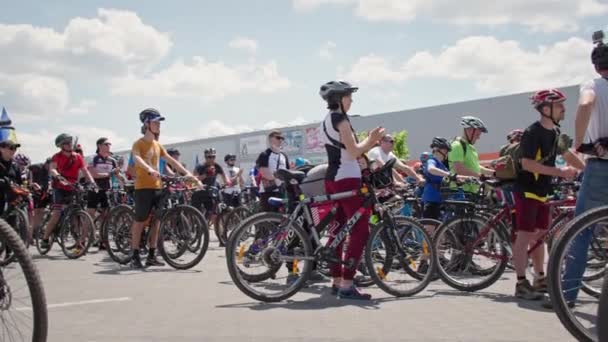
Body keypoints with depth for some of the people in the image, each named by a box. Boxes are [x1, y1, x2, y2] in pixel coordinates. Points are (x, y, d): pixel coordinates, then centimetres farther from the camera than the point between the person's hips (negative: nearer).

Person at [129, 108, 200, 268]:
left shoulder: (157, 145, 16)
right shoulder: (139, 143, -7)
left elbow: (171, 160, 14)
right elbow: (137, 158, -26)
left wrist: (187, 173, 3)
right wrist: (149, 169, -46)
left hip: (157, 187, 7)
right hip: (143, 187, -7)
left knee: (156, 221, 7)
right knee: (140, 221, -3)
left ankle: (152, 255, 13)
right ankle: (135, 256, 3)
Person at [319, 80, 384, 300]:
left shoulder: (327, 120, 18)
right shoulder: (340, 119, -12)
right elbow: (354, 151, -17)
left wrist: (370, 141, 14)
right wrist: (371, 140, -1)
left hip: (332, 179, 10)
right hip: (346, 179, -10)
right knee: (361, 231, -9)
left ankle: (337, 282, 16)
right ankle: (347, 285, -13)